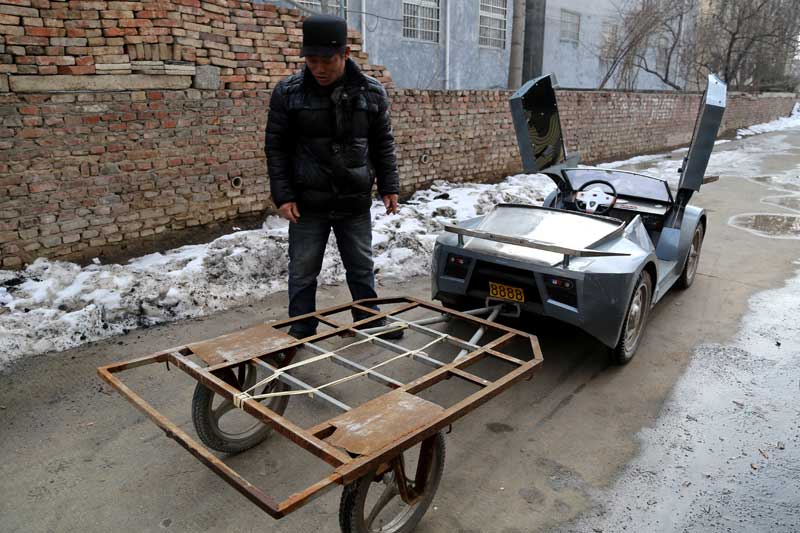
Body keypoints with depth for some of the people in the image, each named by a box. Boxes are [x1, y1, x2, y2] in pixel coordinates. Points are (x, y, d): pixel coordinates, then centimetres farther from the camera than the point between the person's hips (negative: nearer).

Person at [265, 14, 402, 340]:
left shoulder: (371, 92, -2)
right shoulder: (288, 92, -6)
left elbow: (382, 144, 7)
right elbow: (276, 147, -1)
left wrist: (389, 186, 3)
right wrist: (283, 195, -7)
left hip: (356, 203, 1)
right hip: (307, 203, -1)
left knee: (362, 269, 14)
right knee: (302, 272, 8)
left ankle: (370, 323, 32)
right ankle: (301, 332, 24)